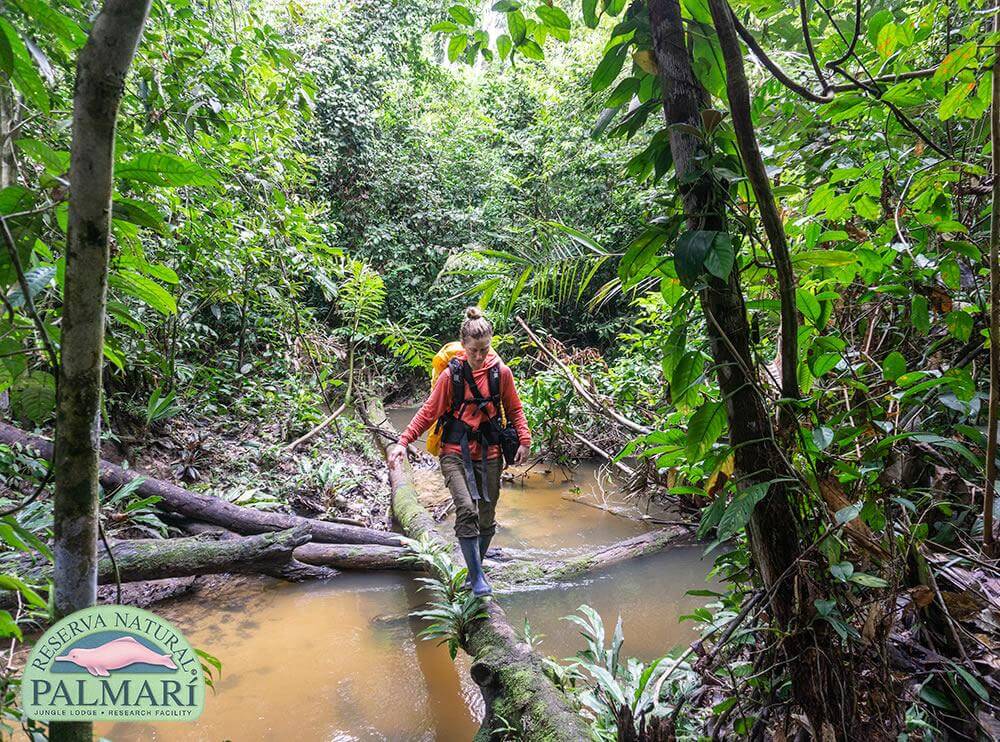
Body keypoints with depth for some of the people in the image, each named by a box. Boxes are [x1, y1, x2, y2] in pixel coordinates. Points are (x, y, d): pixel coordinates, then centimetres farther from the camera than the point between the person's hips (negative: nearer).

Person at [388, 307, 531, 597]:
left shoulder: (501, 372, -3)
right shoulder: (451, 375, -9)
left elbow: (514, 409, 9)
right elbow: (428, 412, -3)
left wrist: (524, 440, -2)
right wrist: (403, 442, -12)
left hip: (489, 454, 3)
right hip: (455, 452, -3)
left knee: (486, 519, 10)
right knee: (467, 510, -21)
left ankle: (475, 570, 32)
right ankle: (478, 578, -9)